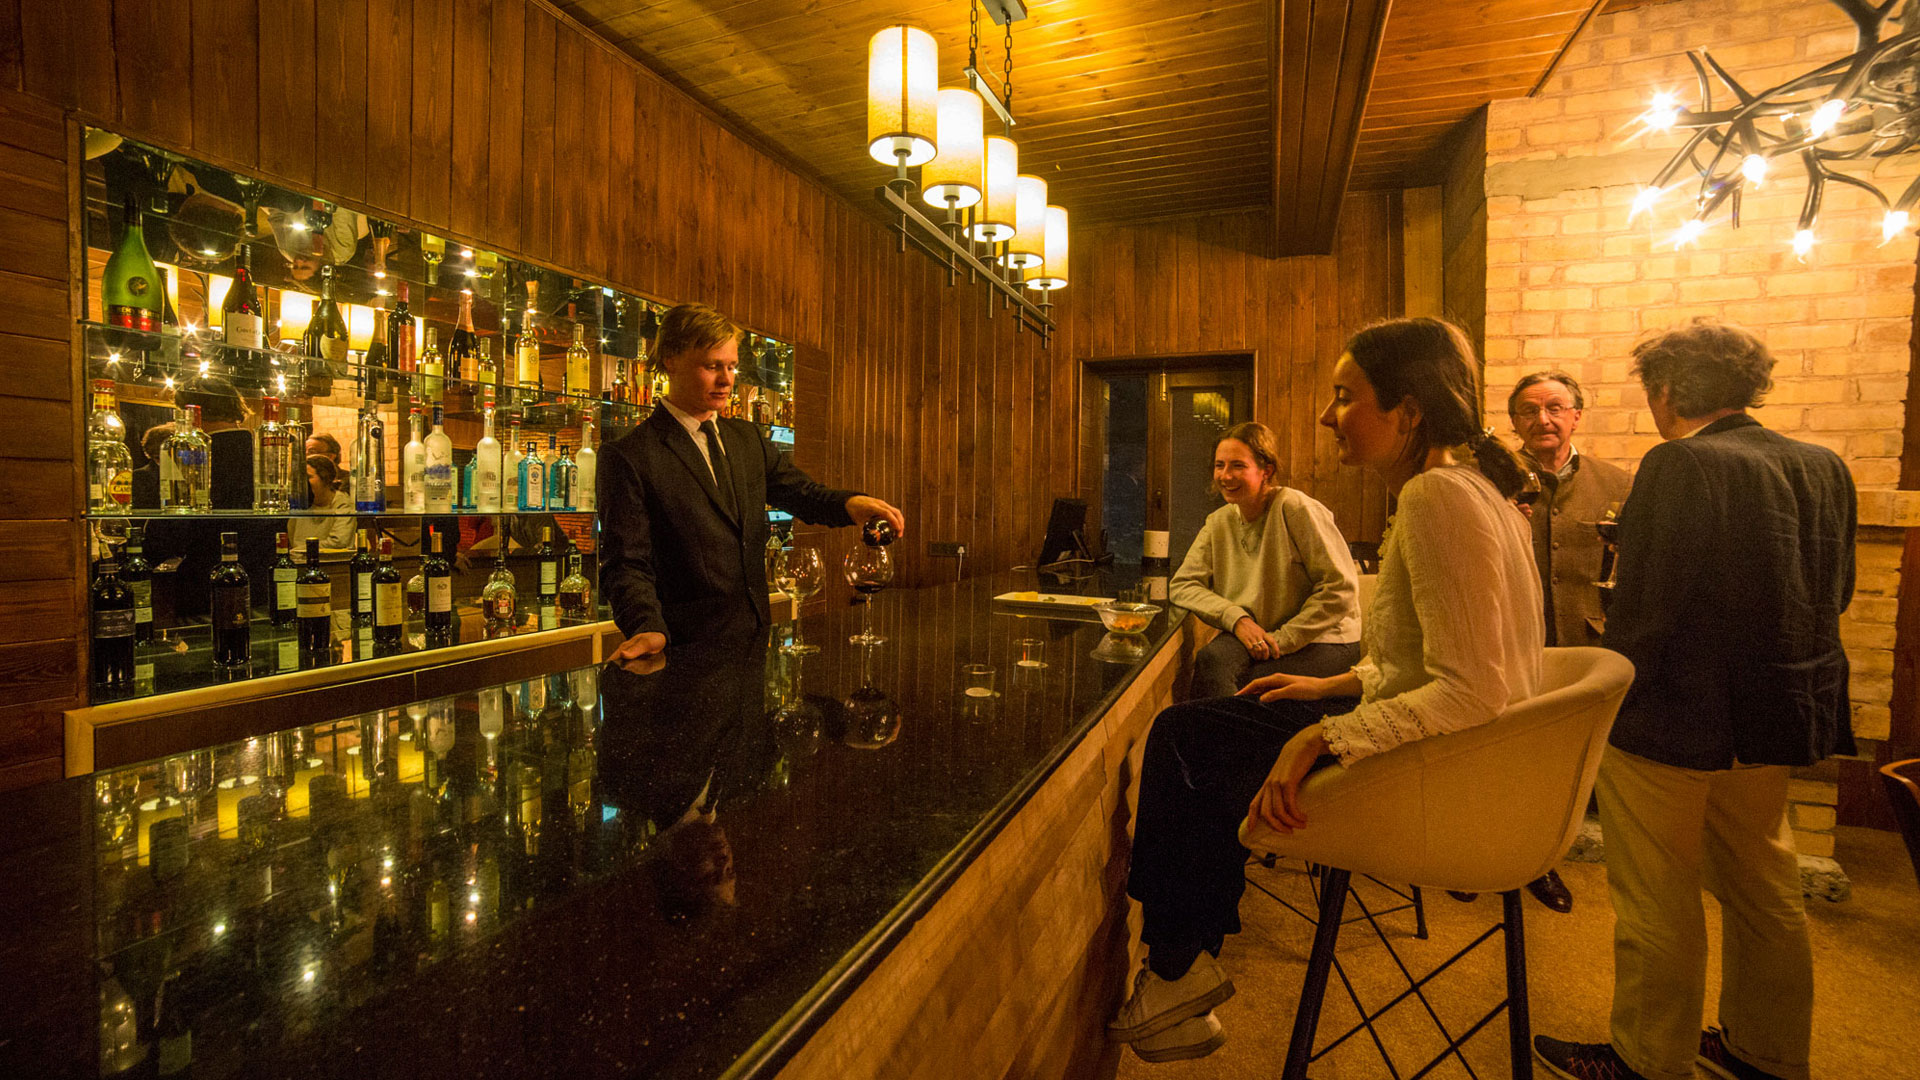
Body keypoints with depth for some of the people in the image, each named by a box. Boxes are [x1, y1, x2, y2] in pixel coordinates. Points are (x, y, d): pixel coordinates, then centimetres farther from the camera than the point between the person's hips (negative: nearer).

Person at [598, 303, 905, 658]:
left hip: (755, 635, 5)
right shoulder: (627, 456, -6)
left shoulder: (749, 439, 15)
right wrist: (647, 628, -28)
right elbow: (626, 564, -9)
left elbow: (802, 493, 13)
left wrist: (848, 502, -10)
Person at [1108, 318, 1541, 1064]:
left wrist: (1322, 736, -27)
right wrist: (1336, 688, 13)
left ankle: (1177, 969, 19)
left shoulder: (1437, 497, -23)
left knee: (1186, 740, -3)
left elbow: (1473, 691, -29)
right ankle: (1184, 962, 22)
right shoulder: (1464, 485, 10)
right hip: (1437, 749, 10)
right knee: (1190, 726, 12)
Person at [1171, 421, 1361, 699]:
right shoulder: (1218, 523, 6)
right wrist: (1237, 619, -17)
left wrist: (1283, 639, -16)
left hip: (1322, 640, -4)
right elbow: (1182, 585, -1)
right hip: (1251, 636, 5)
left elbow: (1341, 589, -14)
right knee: (1211, 660, -29)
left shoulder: (1296, 510, -12)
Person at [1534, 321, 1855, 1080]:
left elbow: (1643, 606, -21)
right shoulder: (1824, 468, 5)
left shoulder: (1680, 465, -19)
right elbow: (1833, 596, 14)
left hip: (1675, 718, -8)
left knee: (1657, 904, 7)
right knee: (1762, 890, 22)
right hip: (1778, 718, 8)